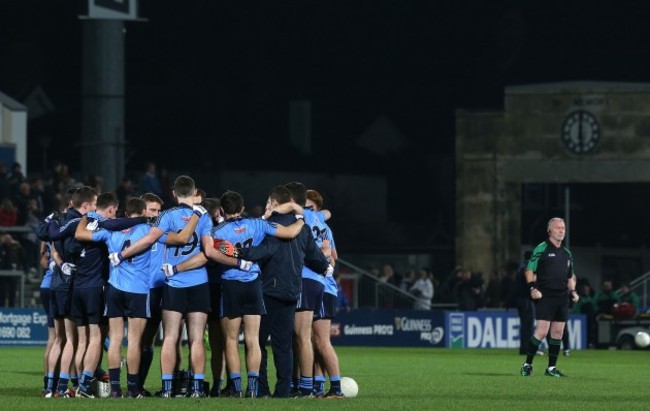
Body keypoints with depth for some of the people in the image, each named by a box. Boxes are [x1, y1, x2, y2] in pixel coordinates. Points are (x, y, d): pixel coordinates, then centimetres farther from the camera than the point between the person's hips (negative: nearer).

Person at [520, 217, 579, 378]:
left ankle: (551, 368, 11)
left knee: (558, 332, 5)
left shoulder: (567, 253, 17)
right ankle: (527, 365, -3)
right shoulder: (541, 249, -2)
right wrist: (532, 288, -15)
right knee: (542, 331, -13)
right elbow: (529, 270, -4)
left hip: (562, 298, 6)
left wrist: (572, 291, 10)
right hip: (544, 297, -6)